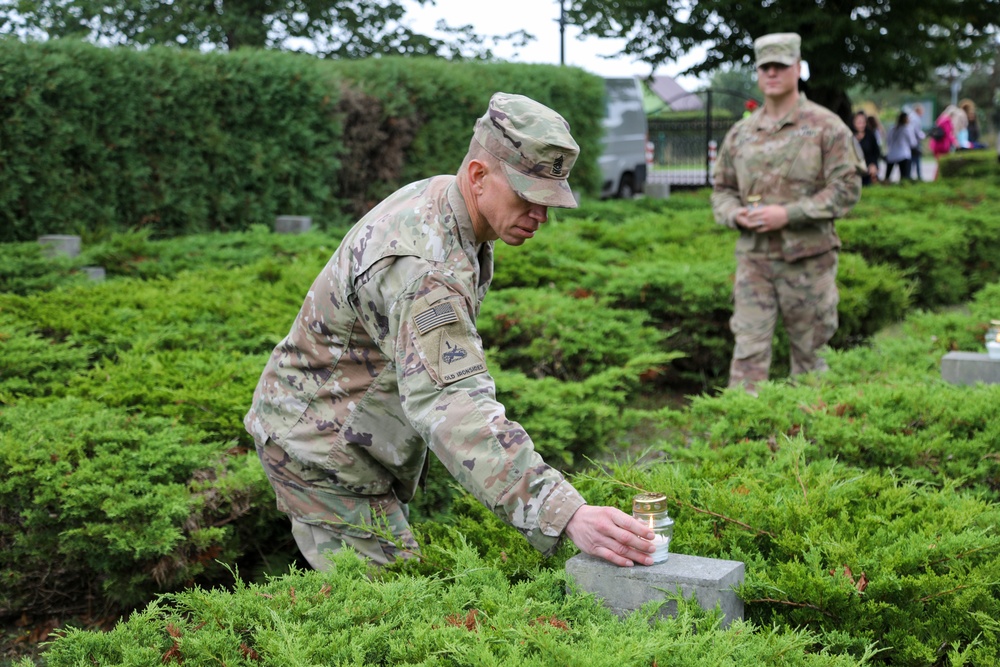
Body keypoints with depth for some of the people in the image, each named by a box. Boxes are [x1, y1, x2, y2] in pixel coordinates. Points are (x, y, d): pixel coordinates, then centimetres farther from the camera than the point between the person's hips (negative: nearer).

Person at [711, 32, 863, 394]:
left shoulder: (826, 127, -3)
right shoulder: (740, 133, 10)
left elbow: (847, 188, -9)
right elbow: (721, 189, 16)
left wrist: (788, 214, -17)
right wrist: (736, 214, -8)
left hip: (808, 259, -3)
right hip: (754, 258, 3)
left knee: (809, 349, 9)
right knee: (749, 349, -2)